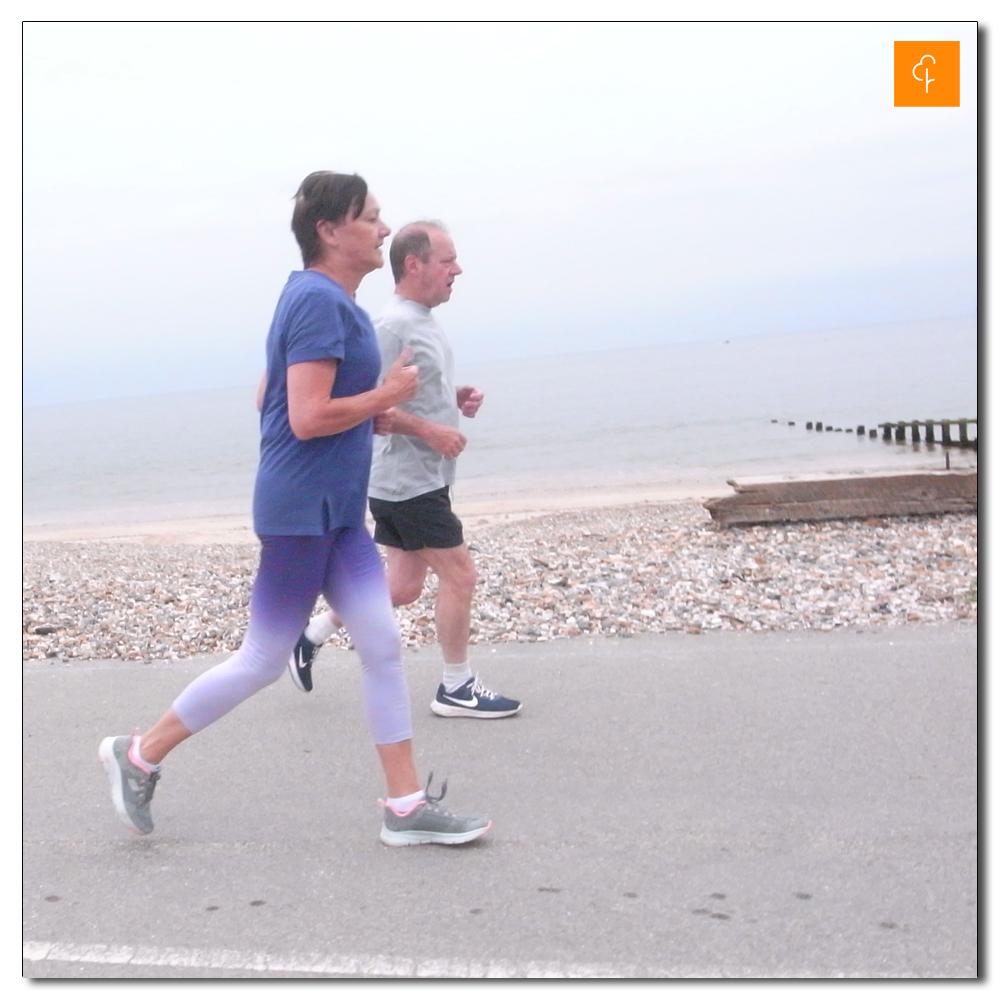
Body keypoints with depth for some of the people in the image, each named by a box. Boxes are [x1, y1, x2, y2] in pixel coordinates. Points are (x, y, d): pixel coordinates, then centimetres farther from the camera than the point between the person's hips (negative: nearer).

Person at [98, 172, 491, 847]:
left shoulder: (327, 299, 14)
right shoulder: (319, 301, -17)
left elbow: (269, 396, 22)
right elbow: (308, 418, -25)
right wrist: (390, 394, -13)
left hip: (338, 511, 10)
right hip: (302, 509, -10)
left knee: (384, 647, 5)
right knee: (263, 662, 2)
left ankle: (408, 808, 11)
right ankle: (139, 756, 20)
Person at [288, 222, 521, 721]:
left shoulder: (422, 322, 13)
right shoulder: (393, 325, -18)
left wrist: (457, 397, 7)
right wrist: (431, 431, -23)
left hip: (418, 479, 10)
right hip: (409, 481, -10)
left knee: (403, 587, 15)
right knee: (459, 574, -2)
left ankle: (312, 634, 26)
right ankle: (457, 688, 10)